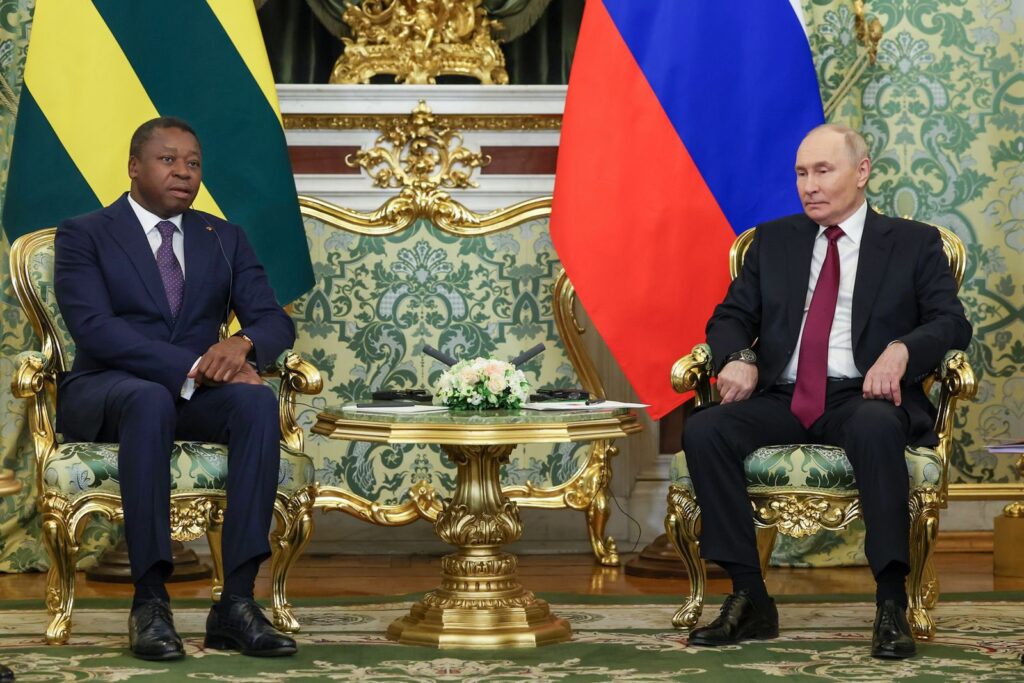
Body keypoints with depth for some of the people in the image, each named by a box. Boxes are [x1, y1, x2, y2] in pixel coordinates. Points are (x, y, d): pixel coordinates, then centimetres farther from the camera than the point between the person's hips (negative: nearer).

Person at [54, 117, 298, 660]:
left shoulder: (224, 238, 16)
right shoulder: (83, 235, 3)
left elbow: (275, 321, 7)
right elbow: (93, 329, -13)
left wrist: (242, 344, -19)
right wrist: (193, 366, -24)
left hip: (196, 393, 4)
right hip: (101, 394, -3)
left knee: (258, 402, -31)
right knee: (150, 400, -40)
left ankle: (237, 601, -36)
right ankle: (149, 601, -38)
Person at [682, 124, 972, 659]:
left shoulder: (914, 243, 12)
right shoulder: (773, 240, 21)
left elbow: (953, 323, 2)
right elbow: (730, 317, 17)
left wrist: (900, 349, -20)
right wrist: (738, 357, -8)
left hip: (864, 397, -3)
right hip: (782, 399, 3)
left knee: (875, 428, -39)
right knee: (703, 430, -26)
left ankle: (891, 604, -34)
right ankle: (749, 598, -21)